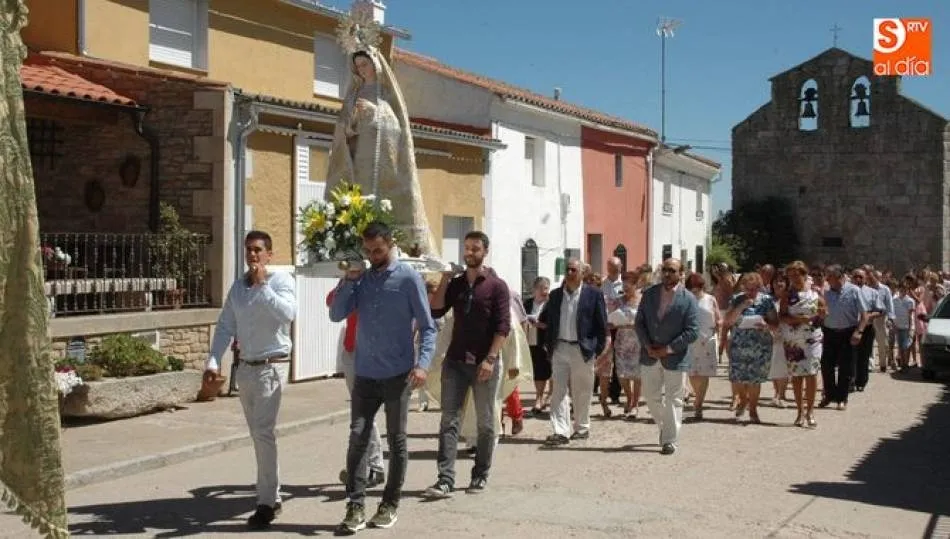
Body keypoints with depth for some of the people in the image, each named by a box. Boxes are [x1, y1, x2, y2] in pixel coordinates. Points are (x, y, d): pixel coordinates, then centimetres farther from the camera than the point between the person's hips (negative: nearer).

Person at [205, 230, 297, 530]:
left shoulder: (281, 280, -7)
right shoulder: (237, 286, 9)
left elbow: (288, 314, -25)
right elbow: (226, 327, 6)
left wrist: (262, 285, -23)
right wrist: (213, 361, -4)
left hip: (271, 367, -6)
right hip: (245, 368, 7)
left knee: (263, 433, -13)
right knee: (258, 434, 13)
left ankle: (266, 503, -8)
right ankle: (273, 496, 24)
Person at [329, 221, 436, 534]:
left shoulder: (408, 278, -4)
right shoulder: (361, 279, 9)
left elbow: (427, 326, -6)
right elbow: (336, 315, 5)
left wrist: (422, 363, -19)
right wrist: (348, 281, -6)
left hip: (398, 375, -3)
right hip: (365, 374, 3)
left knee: (396, 441, 8)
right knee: (357, 438, -4)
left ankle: (389, 505, 20)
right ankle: (355, 508, 0)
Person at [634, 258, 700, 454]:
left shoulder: (688, 299, -9)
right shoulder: (649, 294, 3)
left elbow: (692, 332, -12)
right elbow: (640, 322, 5)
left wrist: (668, 349, -15)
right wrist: (648, 346, -8)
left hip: (675, 358, -4)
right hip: (650, 355, 4)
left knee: (673, 400, 2)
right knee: (652, 397, 12)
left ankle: (670, 441, 11)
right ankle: (665, 427, 35)